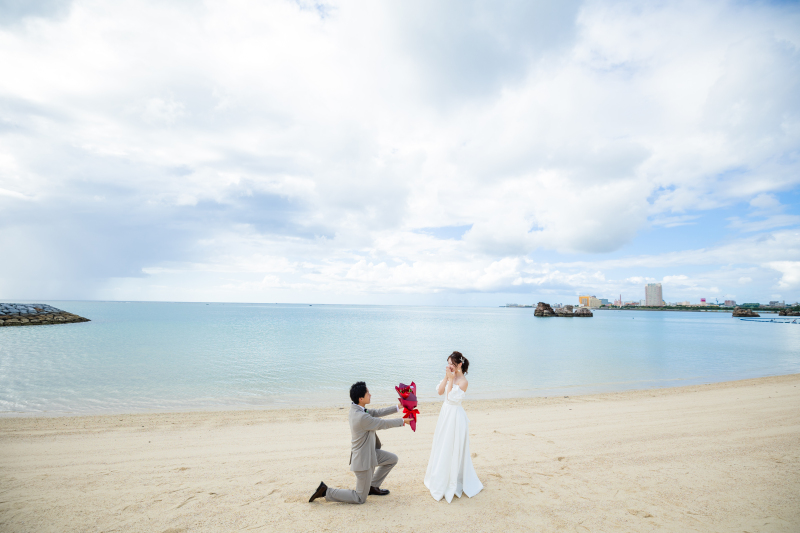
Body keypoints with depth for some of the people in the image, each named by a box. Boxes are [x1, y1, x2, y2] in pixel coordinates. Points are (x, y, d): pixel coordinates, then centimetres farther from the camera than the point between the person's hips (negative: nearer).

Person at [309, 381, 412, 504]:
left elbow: (376, 412, 5)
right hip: (363, 460, -9)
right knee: (360, 498, 6)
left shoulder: (355, 408, -4)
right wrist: (402, 421, -6)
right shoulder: (362, 417, -32)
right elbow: (383, 424, -20)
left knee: (392, 459, 20)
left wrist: (397, 407, 3)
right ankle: (326, 491, 8)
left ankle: (372, 487, 29)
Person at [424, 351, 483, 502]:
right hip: (445, 413, 8)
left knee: (452, 449, 3)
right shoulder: (450, 377, 3)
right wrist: (446, 377, -10)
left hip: (455, 416, -8)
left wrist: (451, 379, -22)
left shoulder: (463, 381, -19)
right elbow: (440, 391, -2)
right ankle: (442, 478, 37)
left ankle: (453, 483, 20)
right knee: (442, 447, 19)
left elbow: (451, 397, -22)